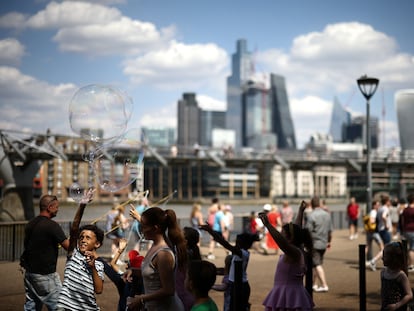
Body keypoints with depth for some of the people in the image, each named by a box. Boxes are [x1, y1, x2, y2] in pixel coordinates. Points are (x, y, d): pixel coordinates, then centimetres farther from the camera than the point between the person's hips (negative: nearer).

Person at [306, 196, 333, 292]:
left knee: (317, 265, -4)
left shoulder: (311, 215, -14)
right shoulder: (327, 214, 6)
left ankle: (324, 285, -9)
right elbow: (330, 231, 12)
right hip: (324, 243, 7)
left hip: (314, 243, -7)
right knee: (318, 264, 16)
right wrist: (329, 241, 24)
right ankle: (315, 284, 21)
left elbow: (308, 231, -16)